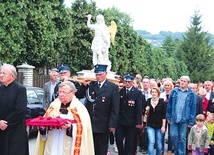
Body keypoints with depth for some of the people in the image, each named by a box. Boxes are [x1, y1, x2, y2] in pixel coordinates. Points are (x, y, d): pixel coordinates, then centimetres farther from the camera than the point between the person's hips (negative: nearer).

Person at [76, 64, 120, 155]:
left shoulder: (113, 87, -4)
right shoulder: (90, 85, 8)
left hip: (103, 125, -3)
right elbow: (79, 96, 9)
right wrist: (84, 85, -6)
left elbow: (115, 108, -7)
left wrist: (113, 124, -12)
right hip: (90, 123, 3)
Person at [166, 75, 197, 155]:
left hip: (184, 119, -2)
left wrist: (191, 121, -5)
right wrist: (168, 117, 4)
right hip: (174, 118, 2)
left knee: (182, 138, 6)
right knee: (174, 135, 2)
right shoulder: (174, 91, 4)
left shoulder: (191, 94, -2)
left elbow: (193, 108, -2)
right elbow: (169, 105, 7)